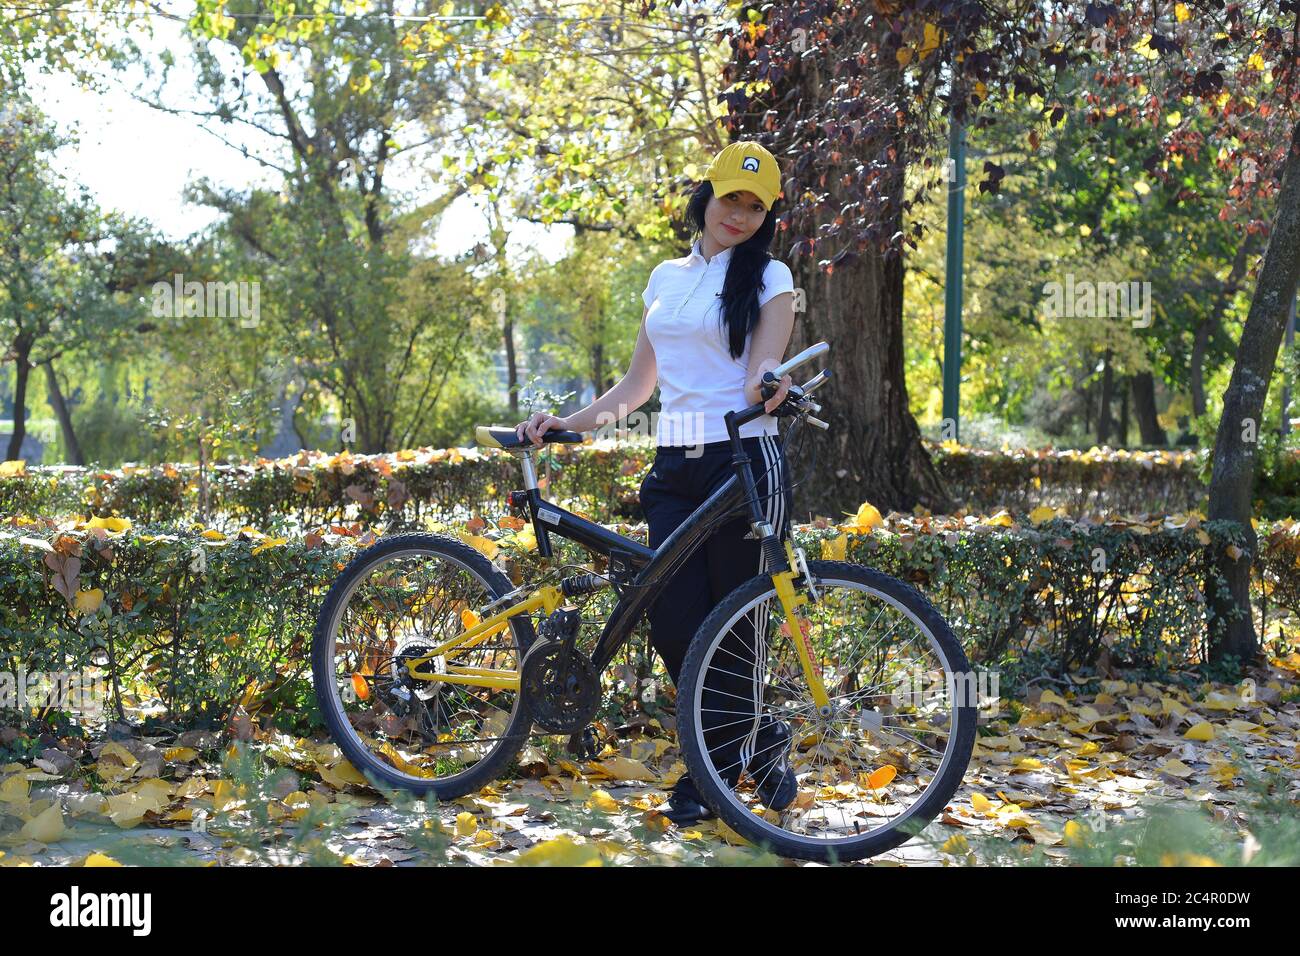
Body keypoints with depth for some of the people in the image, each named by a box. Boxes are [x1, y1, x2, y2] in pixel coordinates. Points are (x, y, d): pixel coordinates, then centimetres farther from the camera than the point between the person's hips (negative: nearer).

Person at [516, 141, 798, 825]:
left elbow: (763, 369, -10)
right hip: (673, 468, 4)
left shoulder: (768, 278, 4)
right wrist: (566, 424, 10)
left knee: (732, 625, -3)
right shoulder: (666, 278, 18)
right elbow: (636, 386, 21)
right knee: (674, 627, -5)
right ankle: (756, 741, 15)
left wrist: (766, 388, -34)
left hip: (744, 461, -4)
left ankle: (718, 766, 16)